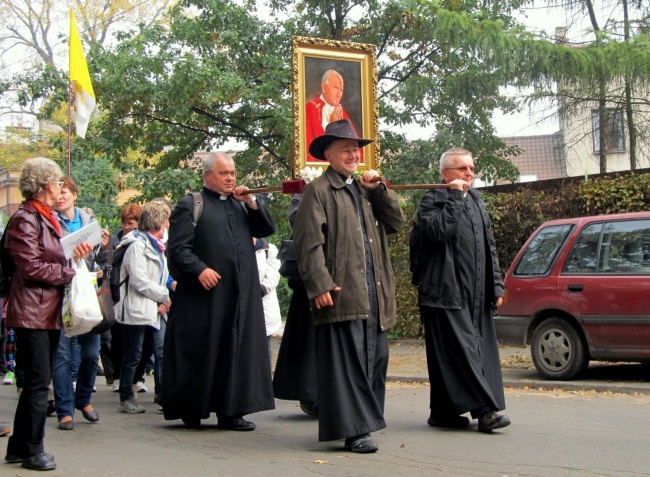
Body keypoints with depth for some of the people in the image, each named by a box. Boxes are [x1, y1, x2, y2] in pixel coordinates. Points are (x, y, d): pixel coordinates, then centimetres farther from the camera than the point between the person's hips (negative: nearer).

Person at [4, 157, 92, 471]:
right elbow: (32, 268, -18)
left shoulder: (48, 218, 17)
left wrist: (75, 256, 2)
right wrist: (69, 272, -10)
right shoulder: (25, 219, -12)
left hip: (49, 312, 10)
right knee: (38, 383, -5)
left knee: (37, 382, 13)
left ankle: (18, 448, 22)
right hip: (32, 312, -10)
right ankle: (32, 451, 5)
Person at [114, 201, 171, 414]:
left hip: (154, 310, 9)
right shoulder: (137, 246, -10)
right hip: (137, 310, -9)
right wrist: (165, 297, -10)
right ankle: (126, 399, 5)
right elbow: (140, 281, -18)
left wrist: (163, 301, 3)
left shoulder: (156, 247, 19)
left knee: (161, 353, 2)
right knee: (133, 356, -3)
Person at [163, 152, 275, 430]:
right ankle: (191, 409, 10)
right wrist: (199, 269, -21)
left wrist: (252, 203, -1)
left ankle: (231, 411, 8)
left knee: (238, 350, 4)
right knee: (202, 351, -1)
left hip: (241, 295, 6)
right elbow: (178, 248, -7)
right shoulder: (190, 206, 1)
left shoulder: (241, 205, 19)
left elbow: (266, 230, 12)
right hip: (207, 294, -5)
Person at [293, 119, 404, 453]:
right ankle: (353, 429, -5)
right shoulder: (318, 191, -1)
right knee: (346, 360, -8)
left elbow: (396, 222, 16)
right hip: (341, 294, -7)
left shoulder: (366, 189, 21)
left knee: (374, 360, 9)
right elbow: (309, 242, -8)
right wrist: (319, 285, -17)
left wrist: (379, 189, 4)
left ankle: (366, 420, 20)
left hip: (374, 295, 7)